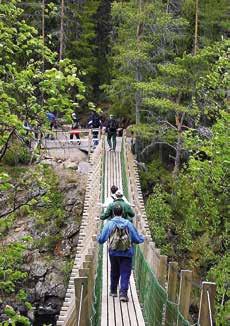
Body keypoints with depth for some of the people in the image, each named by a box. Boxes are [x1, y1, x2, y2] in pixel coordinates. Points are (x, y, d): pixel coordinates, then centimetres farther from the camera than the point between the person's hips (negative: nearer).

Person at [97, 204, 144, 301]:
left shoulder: (109, 224, -5)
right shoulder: (128, 224, -4)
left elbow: (101, 239, -5)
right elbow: (137, 239, 1)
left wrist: (99, 238, 19)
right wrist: (142, 238, 24)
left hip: (113, 253, 1)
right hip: (127, 253, -1)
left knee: (114, 272, 20)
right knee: (125, 273, 2)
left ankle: (113, 291, 33)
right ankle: (123, 293, -10)